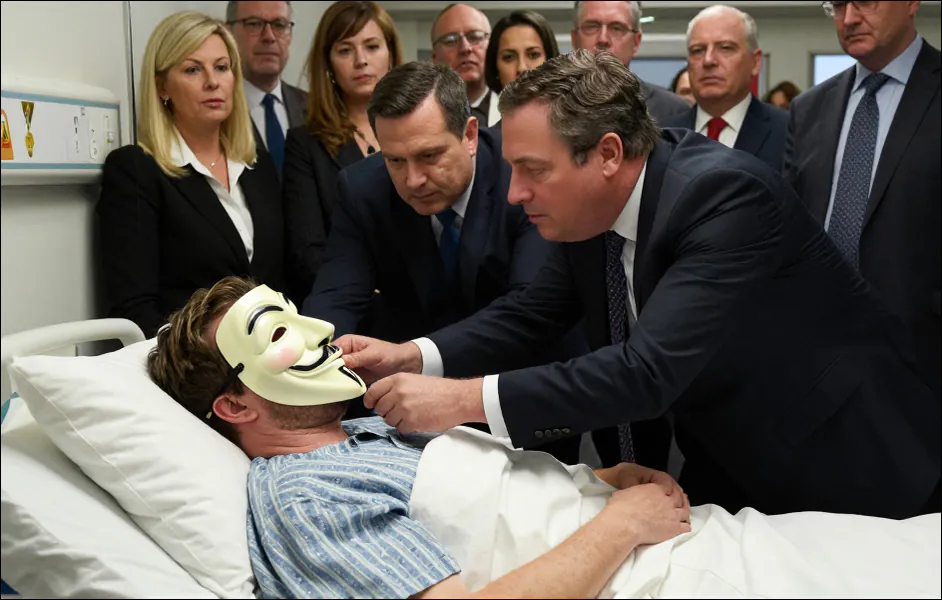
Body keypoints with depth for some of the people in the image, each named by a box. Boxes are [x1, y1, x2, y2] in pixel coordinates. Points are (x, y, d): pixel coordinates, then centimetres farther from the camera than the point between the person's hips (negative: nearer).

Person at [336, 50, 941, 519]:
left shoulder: (726, 194, -32)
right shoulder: (590, 211, -8)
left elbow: (649, 369, -40)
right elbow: (531, 311, 0)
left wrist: (465, 399, -39)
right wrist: (413, 356, -16)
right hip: (729, 468, 7)